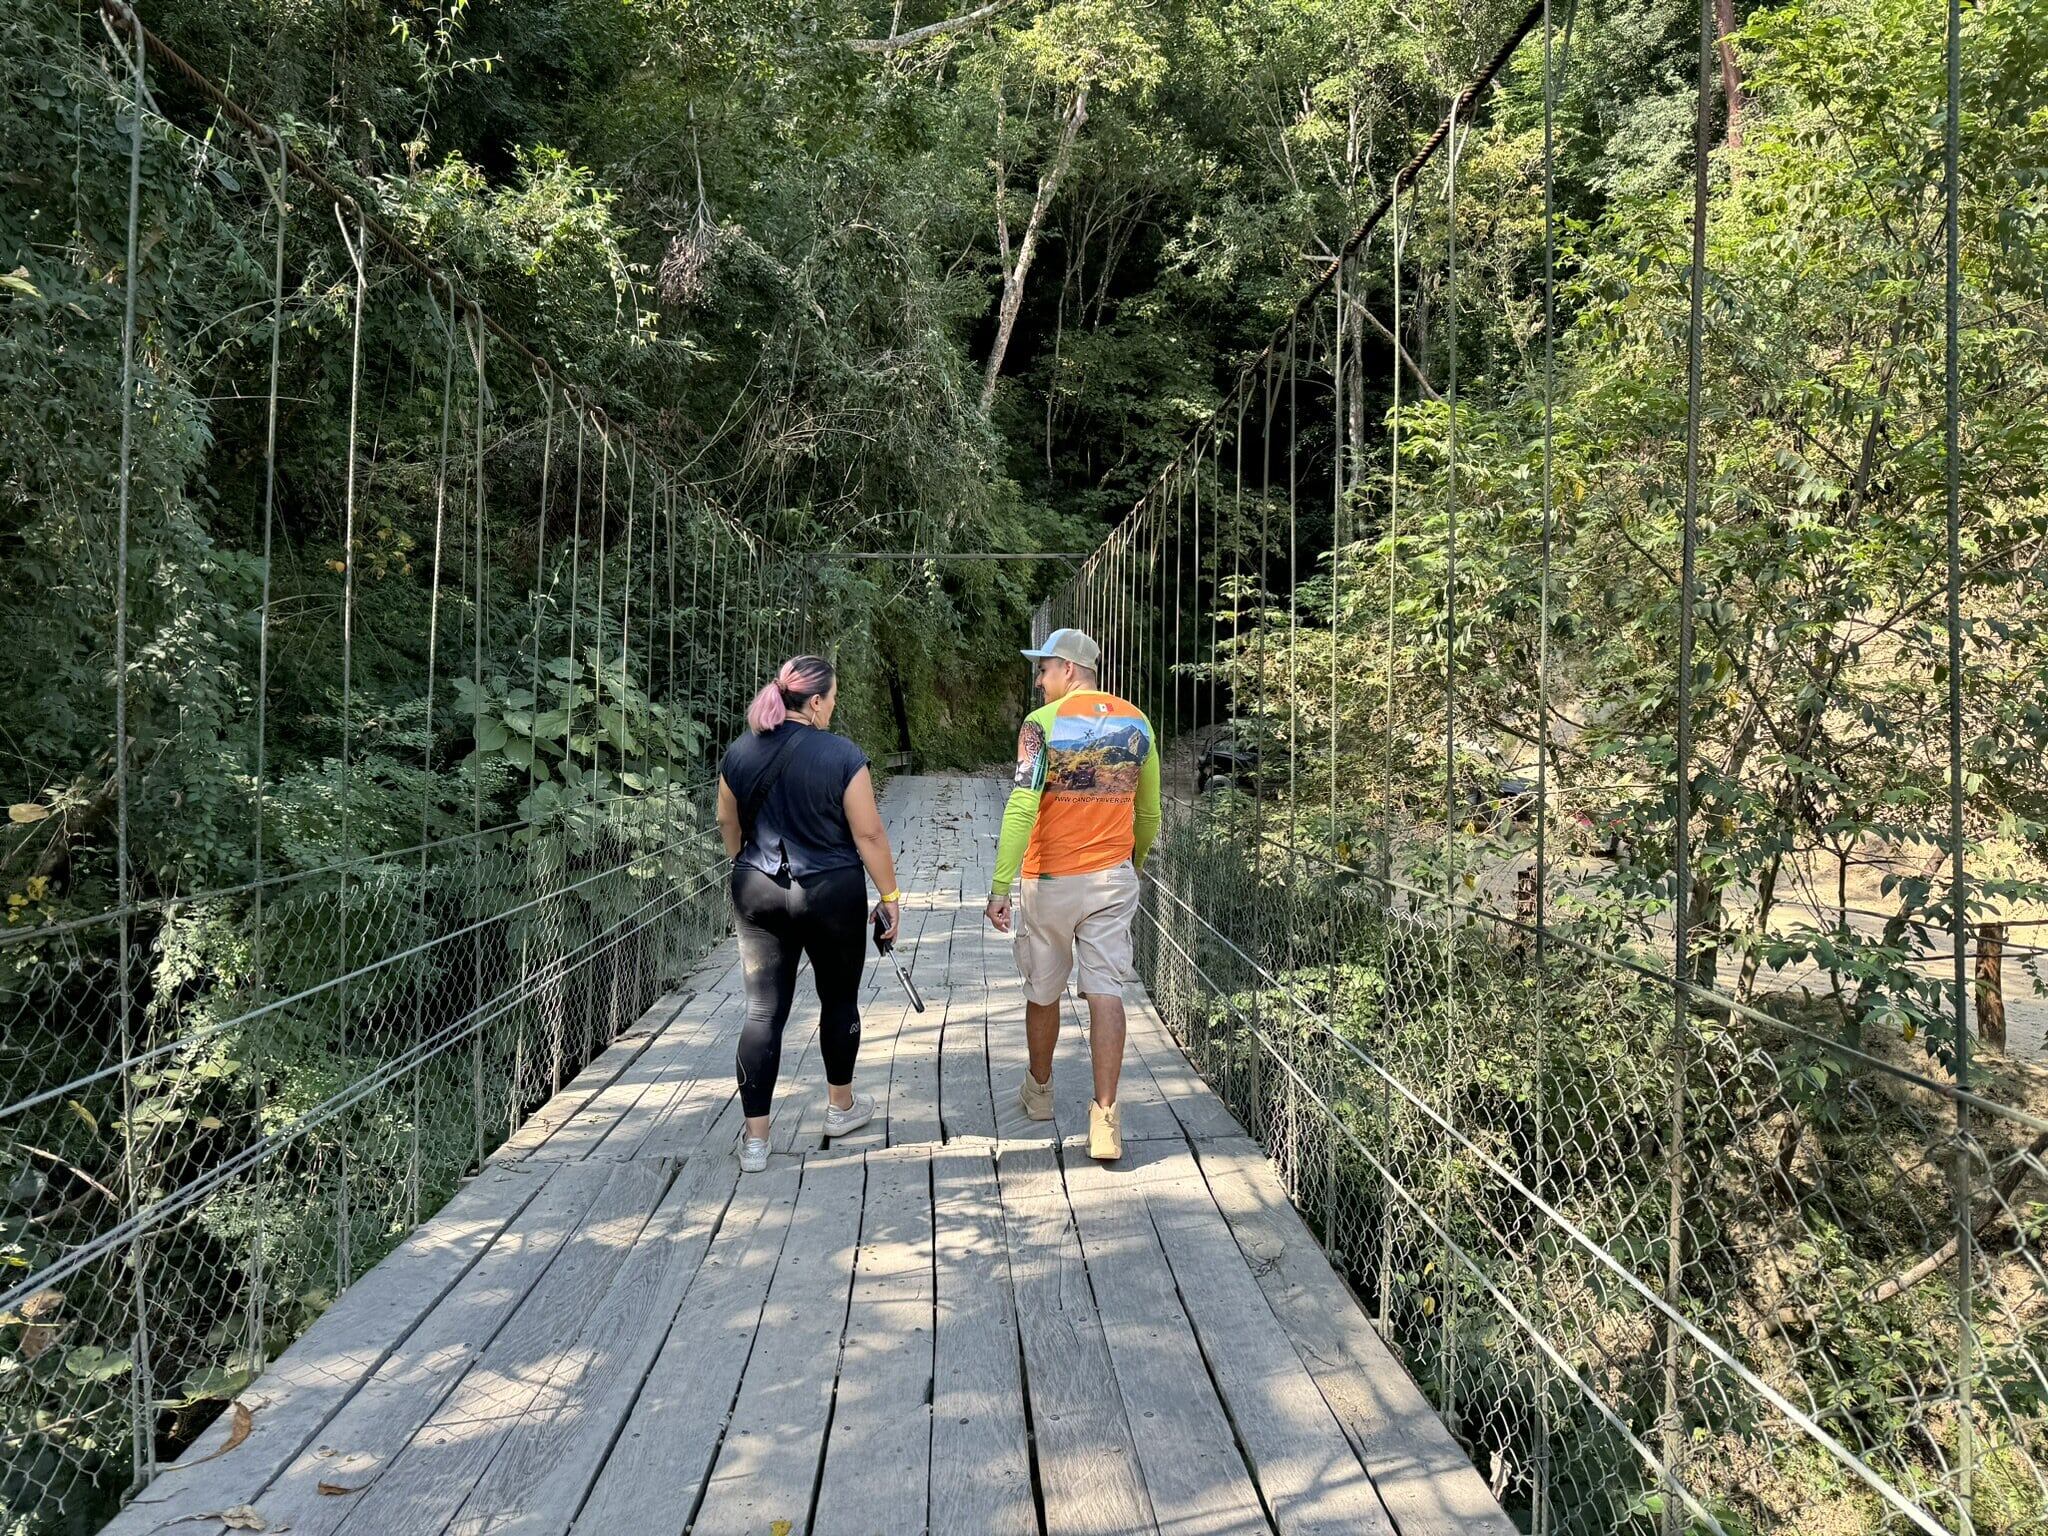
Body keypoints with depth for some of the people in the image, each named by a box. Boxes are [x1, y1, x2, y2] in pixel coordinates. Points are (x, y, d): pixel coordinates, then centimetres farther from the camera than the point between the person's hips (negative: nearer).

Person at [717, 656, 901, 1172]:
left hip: (757, 892, 3)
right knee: (838, 999, 17)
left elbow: (728, 824, 14)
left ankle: (755, 1138, 5)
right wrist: (890, 895, 0)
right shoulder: (842, 756, -14)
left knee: (764, 1010, 5)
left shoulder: (739, 753, 0)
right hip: (831, 893, -3)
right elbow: (869, 835, -12)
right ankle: (841, 1106, 34)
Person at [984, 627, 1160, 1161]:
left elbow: (1021, 809, -19)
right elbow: (1148, 813, 14)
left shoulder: (1044, 723, -11)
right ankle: (1105, 1118, -6)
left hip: (1051, 881, -3)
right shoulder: (1136, 722, 5)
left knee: (1043, 992, 14)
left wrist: (999, 887, -17)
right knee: (1106, 991, 0)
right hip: (1113, 878, 3)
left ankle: (1038, 1091, 34)